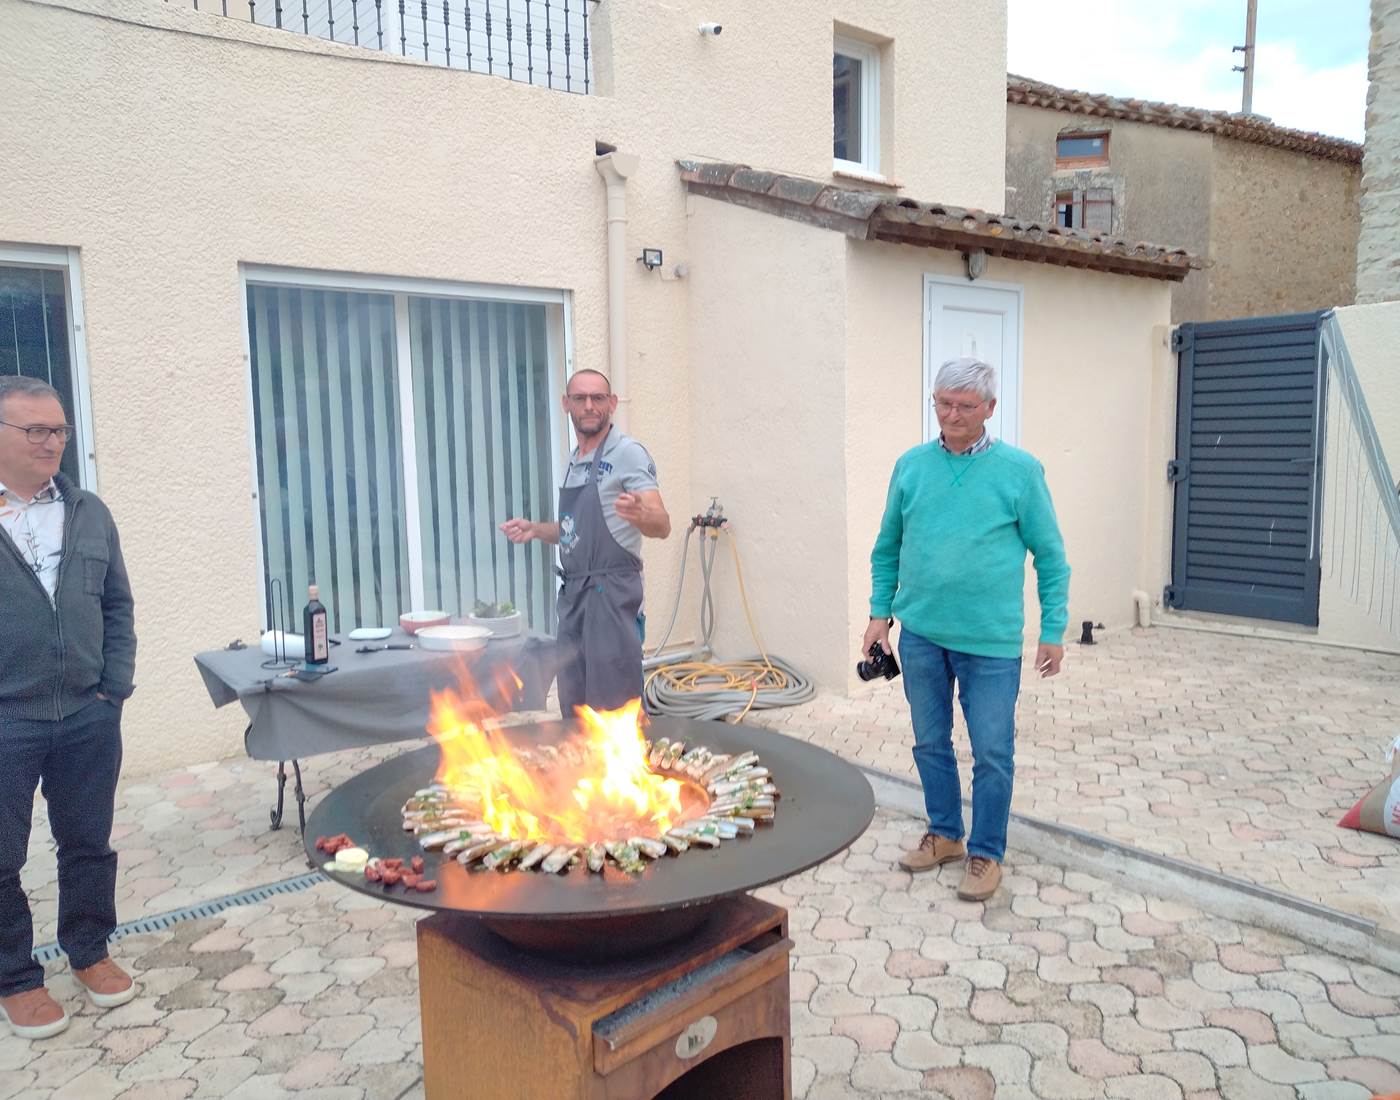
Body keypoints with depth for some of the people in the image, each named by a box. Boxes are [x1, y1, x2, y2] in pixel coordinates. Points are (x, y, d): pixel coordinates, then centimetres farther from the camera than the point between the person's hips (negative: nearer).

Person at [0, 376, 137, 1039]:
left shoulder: (89, 514, 6)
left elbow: (117, 607, 11)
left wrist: (114, 688, 3)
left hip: (88, 717, 3)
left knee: (88, 844, 15)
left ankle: (89, 952, 34)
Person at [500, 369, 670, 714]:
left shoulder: (627, 453, -8)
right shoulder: (574, 461, 16)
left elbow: (662, 525, -18)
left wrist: (639, 514, -40)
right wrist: (535, 530, 9)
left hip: (610, 592, -8)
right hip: (574, 593, 8)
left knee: (612, 704, -5)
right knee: (573, 705, 14)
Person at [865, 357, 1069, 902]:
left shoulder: (1020, 470, -5)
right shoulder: (911, 466, 3)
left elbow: (1050, 556, -1)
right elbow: (887, 548, 12)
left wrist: (1053, 630, -3)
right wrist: (880, 612, 6)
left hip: (991, 641, -3)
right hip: (921, 634, 3)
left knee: (992, 753, 5)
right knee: (930, 743, 16)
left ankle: (986, 853, 23)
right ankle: (944, 834, 35)